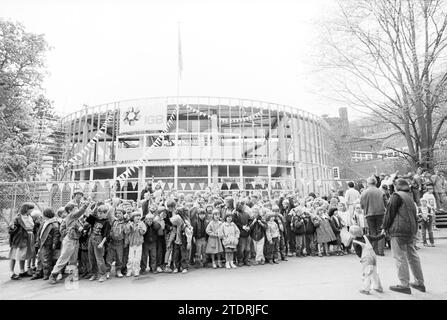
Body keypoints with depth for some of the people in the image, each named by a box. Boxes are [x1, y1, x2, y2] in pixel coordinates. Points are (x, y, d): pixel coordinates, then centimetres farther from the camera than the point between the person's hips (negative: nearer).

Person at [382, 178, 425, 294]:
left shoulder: (396, 196, -10)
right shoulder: (410, 198, 16)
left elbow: (390, 212, -11)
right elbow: (415, 216, 20)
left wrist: (385, 227, -2)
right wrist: (415, 230, 26)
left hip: (399, 230, -9)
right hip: (411, 230, 9)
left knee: (400, 257, -2)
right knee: (412, 256, 17)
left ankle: (404, 285, 2)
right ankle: (420, 283, 26)